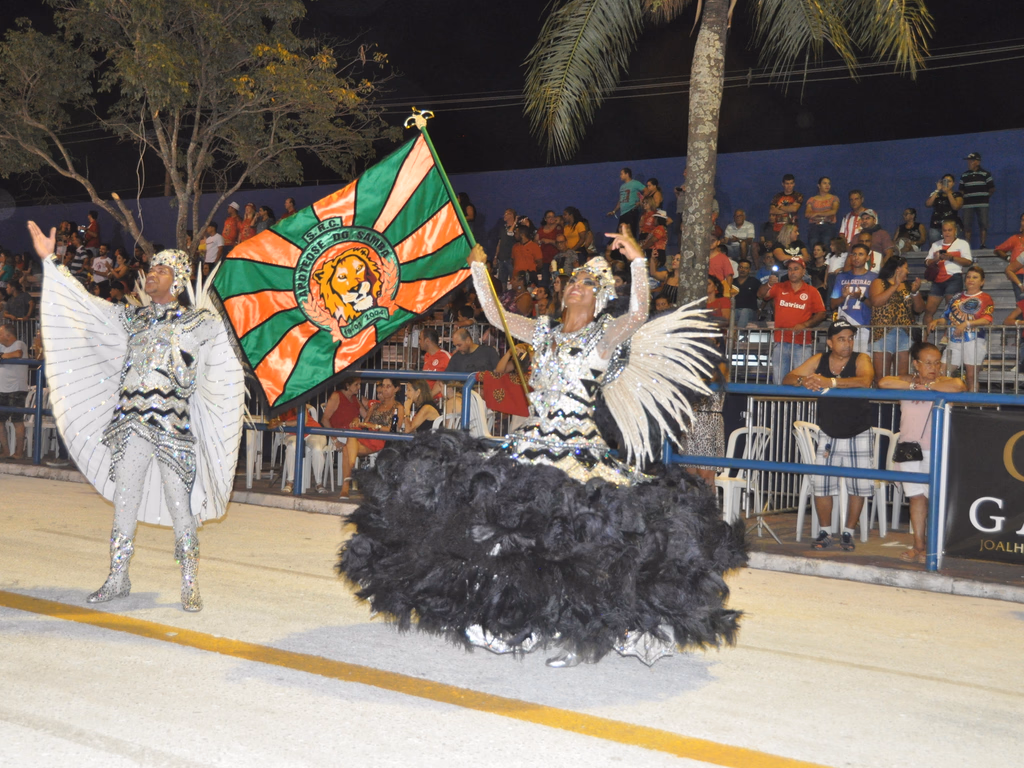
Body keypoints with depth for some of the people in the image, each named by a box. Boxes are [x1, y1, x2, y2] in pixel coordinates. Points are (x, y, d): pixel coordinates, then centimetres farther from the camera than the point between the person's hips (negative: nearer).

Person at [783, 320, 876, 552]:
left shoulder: (861, 360, -12)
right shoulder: (819, 361, -3)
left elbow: (865, 381, -35)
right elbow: (787, 379, -7)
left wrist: (830, 382, -46)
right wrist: (803, 381, -31)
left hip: (858, 435, -2)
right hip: (828, 436, 2)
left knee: (859, 486, 0)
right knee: (821, 484, -1)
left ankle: (848, 533, 16)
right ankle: (825, 533, 14)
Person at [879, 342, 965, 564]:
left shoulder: (942, 382, -1)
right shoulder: (907, 379, 8)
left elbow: (958, 386, -25)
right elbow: (883, 383, -10)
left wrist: (928, 385, -15)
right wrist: (913, 386, -12)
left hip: (935, 450, -3)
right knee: (916, 497, 7)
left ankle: (931, 547, 4)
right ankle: (918, 545, 12)